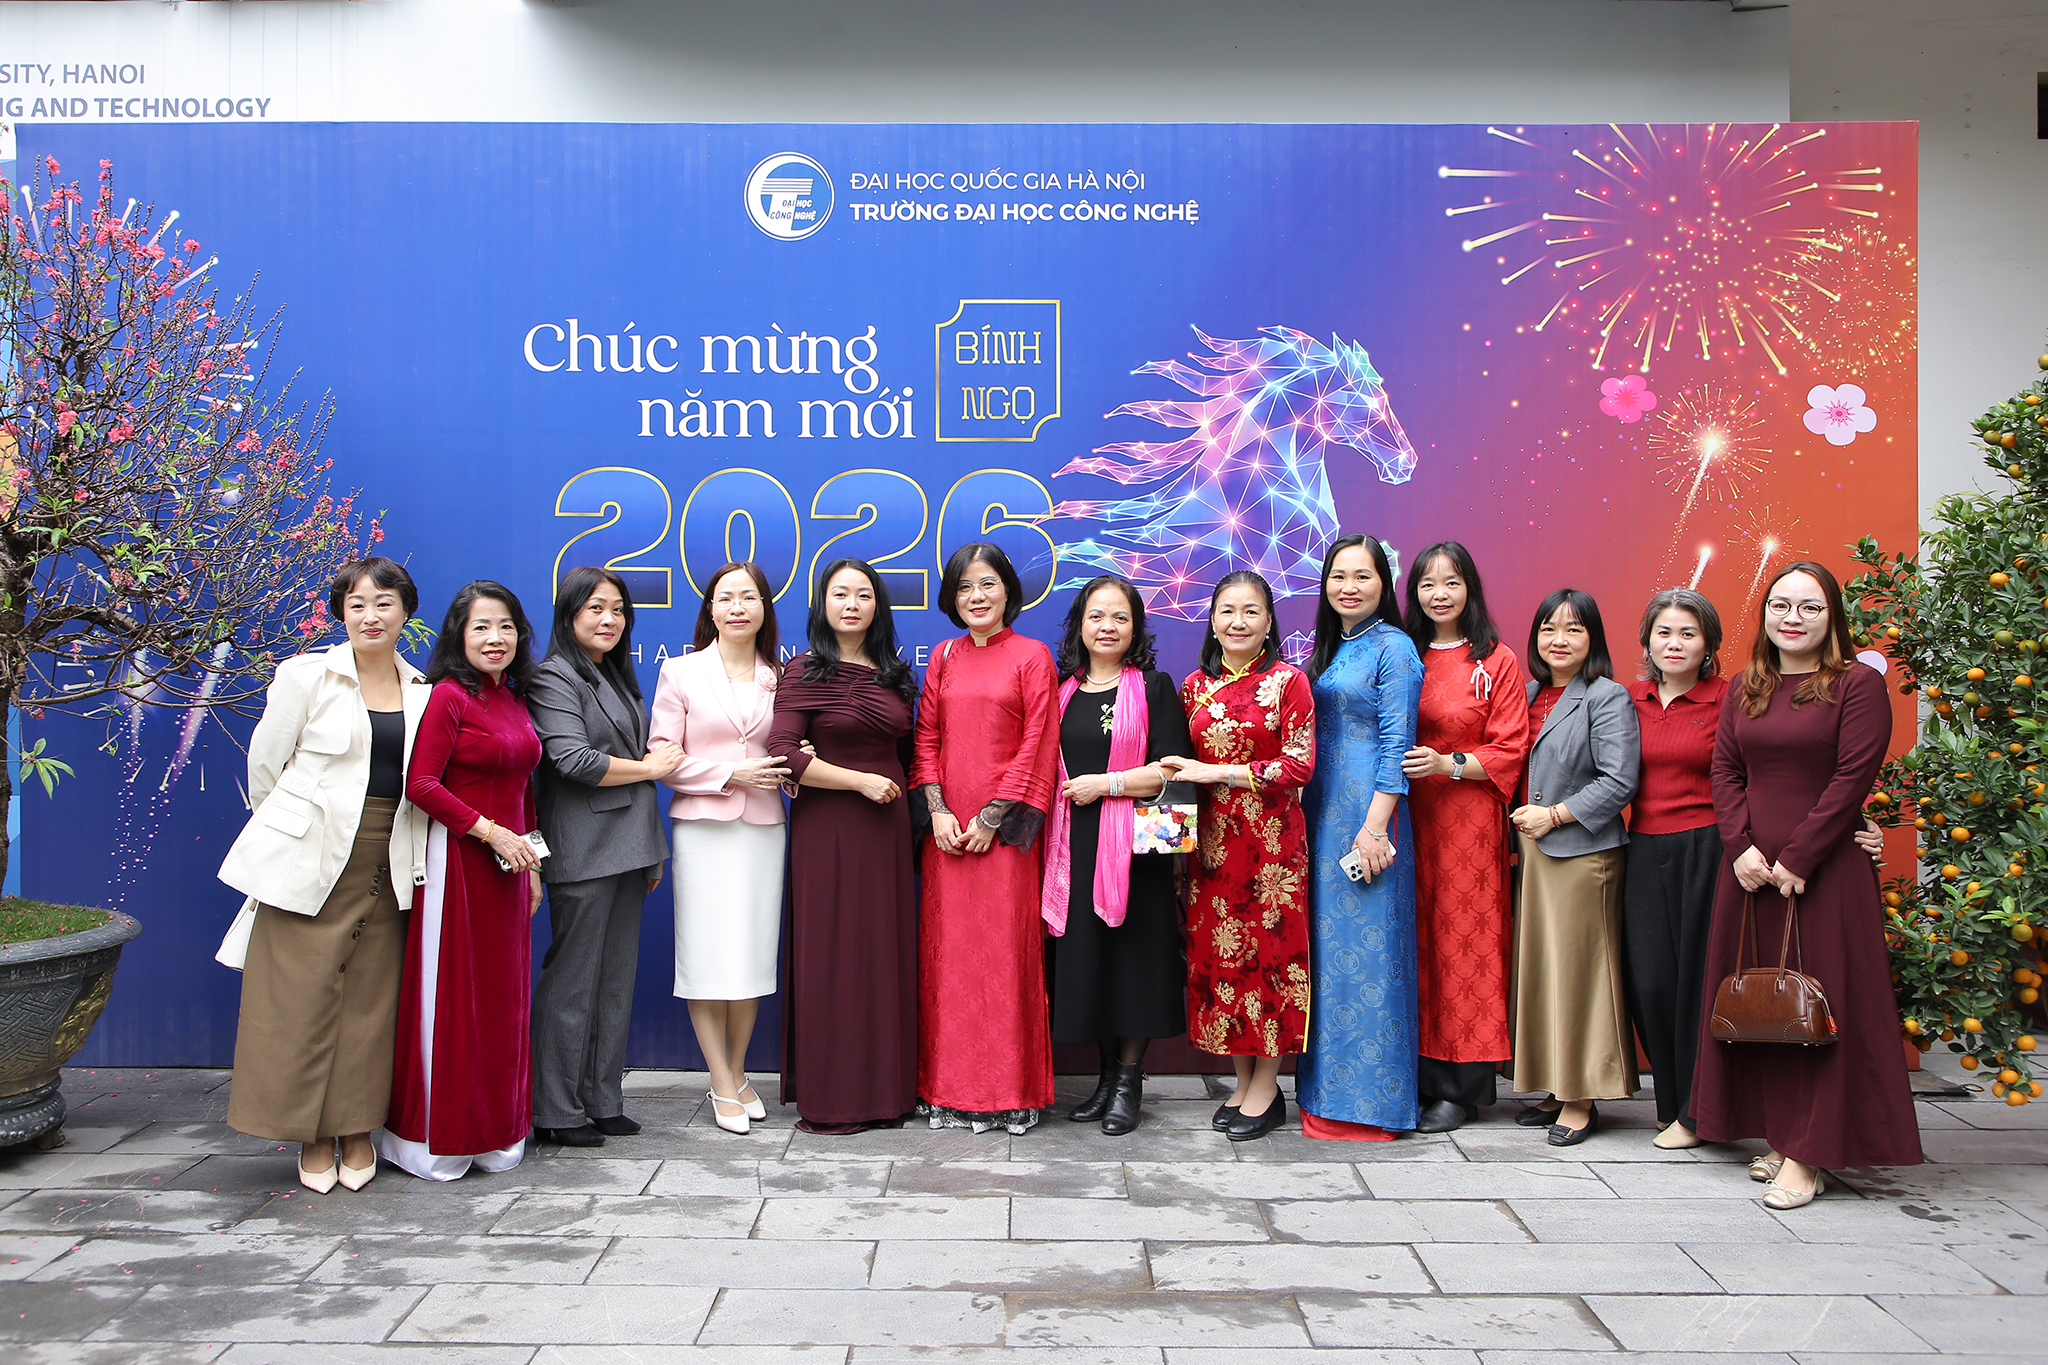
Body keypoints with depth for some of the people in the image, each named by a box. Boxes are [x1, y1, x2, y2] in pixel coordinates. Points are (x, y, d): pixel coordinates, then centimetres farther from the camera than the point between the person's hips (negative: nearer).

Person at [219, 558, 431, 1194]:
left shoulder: (422, 691, 9)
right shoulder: (307, 676, 0)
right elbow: (264, 765, 6)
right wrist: (283, 833, 13)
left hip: (387, 864, 3)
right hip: (311, 858, -3)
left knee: (370, 997, 4)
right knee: (303, 994, -1)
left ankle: (358, 1131, 17)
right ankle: (313, 1136, 13)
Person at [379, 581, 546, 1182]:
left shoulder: (514, 699, 13)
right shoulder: (447, 695, -9)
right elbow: (421, 784, -16)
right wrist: (491, 832, -16)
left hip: (507, 863, 7)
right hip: (457, 860, -7)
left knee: (503, 995, 11)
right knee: (451, 994, 0)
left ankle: (494, 1132, 22)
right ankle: (438, 1139, 13)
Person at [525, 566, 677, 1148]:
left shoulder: (617, 676, 20)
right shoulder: (554, 678, -6)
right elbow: (573, 760, -17)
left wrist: (653, 850, 20)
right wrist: (649, 767, -5)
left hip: (627, 847, 8)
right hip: (582, 851, -8)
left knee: (617, 976, 9)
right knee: (572, 978, -4)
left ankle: (602, 1101, 16)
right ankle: (557, 1111, 5)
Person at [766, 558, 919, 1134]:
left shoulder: (894, 676, 12)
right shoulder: (803, 672, -3)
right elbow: (784, 756, -12)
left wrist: (914, 809, 8)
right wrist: (860, 780, -13)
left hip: (887, 828, 5)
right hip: (827, 828, -5)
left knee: (887, 951, 6)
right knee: (830, 952, -1)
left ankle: (884, 1087, 17)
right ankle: (828, 1099, 8)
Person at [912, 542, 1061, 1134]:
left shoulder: (1032, 657, 0)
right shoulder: (943, 658, 12)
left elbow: (1036, 745, -5)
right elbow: (927, 738, 10)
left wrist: (992, 817, -10)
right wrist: (938, 810, -3)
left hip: (1004, 826, -4)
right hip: (948, 827, 4)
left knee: (1005, 949, -2)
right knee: (946, 947, 5)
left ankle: (1009, 1091, 8)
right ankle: (949, 1088, 15)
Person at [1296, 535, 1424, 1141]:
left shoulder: (1392, 646, -7)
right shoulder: (1328, 648, 15)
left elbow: (1396, 744, -12)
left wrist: (1374, 826, -18)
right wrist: (1302, 810, 11)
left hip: (1367, 813, -8)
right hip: (1320, 813, 8)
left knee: (1366, 948, -3)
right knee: (1327, 945, 10)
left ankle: (1370, 1099, 6)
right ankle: (1326, 1090, 19)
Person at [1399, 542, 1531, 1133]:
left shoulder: (1496, 662, 0)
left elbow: (1509, 751, -3)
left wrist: (1446, 763, -15)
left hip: (1469, 818, -3)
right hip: (1410, 815, 3)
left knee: (1464, 938, -1)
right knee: (1417, 937, 4)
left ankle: (1461, 1087, 8)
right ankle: (1421, 1076, 13)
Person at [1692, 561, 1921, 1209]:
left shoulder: (1858, 684, -4)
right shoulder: (1744, 688, 12)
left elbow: (1852, 779, -10)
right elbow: (1725, 771, 8)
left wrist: (1797, 858, -14)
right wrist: (1741, 848, -7)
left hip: (1824, 869, -5)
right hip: (1750, 868, 5)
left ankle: (1809, 1155, 3)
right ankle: (1778, 1135, 19)